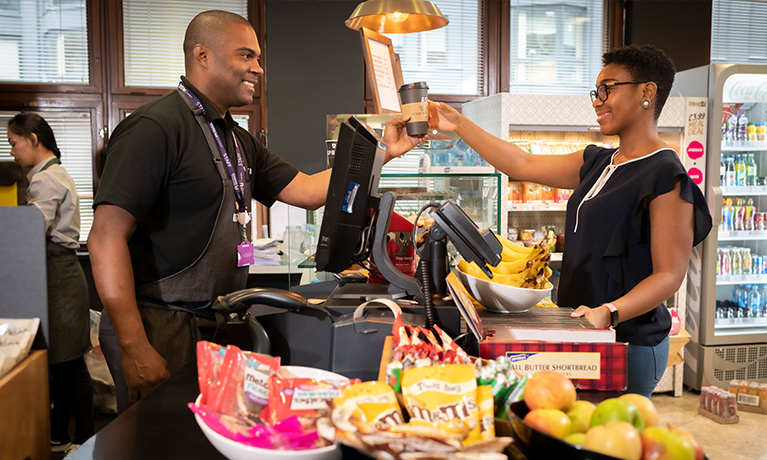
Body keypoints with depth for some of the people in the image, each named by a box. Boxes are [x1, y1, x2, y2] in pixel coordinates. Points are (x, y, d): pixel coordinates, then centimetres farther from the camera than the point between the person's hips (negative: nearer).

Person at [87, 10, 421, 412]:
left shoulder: (237, 140, 14)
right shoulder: (156, 127, -14)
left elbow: (307, 190, 12)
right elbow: (106, 238, -19)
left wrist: (384, 151, 7)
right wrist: (134, 349, -23)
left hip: (216, 325, 8)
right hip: (161, 329, -8)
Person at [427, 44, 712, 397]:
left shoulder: (665, 175, -12)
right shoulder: (598, 163, 13)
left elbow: (670, 274, -16)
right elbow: (523, 165, 13)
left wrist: (608, 313, -31)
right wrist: (458, 124, 12)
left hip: (629, 344, -7)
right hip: (582, 340, 8)